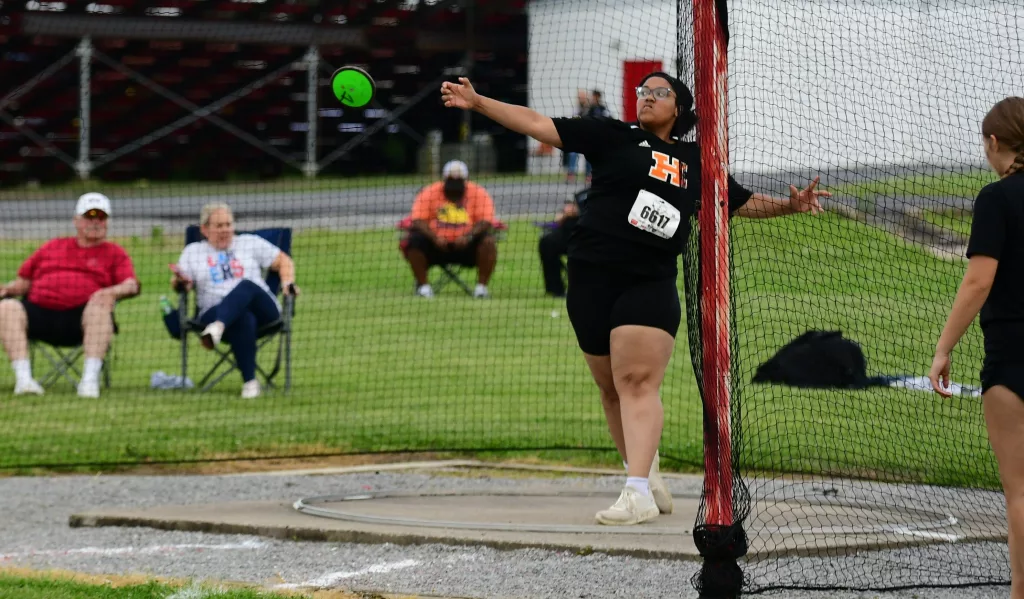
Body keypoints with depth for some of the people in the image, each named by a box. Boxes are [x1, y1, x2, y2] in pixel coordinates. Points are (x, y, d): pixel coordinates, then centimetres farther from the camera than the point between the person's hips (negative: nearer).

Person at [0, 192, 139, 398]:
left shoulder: (114, 253, 18)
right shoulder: (52, 247, 28)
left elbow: (132, 286, 2)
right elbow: (24, 281, 25)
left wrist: (111, 292, -21)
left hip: (81, 317, -2)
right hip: (38, 312, 2)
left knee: (101, 303, -35)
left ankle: (90, 380, -38)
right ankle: (23, 379, -34)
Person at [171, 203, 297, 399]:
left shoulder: (251, 243, 22)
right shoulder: (193, 251, 22)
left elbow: (284, 260, 22)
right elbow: (182, 283, 10)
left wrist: (287, 283, 3)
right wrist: (180, 282, -14)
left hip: (262, 311, 0)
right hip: (214, 313, 0)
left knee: (246, 286, -37)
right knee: (243, 319, -39)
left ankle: (217, 328, -63)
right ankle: (249, 381, -45)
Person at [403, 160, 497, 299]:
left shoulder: (479, 193, -1)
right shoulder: (429, 193, 0)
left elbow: (486, 222, -12)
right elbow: (418, 221, -10)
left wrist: (469, 236, -32)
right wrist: (434, 237, -29)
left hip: (466, 245, 0)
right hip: (436, 245, 0)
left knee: (488, 242, -28)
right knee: (415, 240, -27)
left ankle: (482, 287, -17)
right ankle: (423, 285, -13)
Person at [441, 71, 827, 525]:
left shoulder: (696, 161, 15)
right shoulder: (613, 137, 8)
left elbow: (744, 203, 25)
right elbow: (538, 125, 4)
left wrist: (789, 205, 9)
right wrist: (477, 102, -3)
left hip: (650, 284, -1)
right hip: (592, 279, 1)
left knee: (638, 383, -15)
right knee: (612, 388, 7)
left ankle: (638, 494, -25)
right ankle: (649, 477, 23)